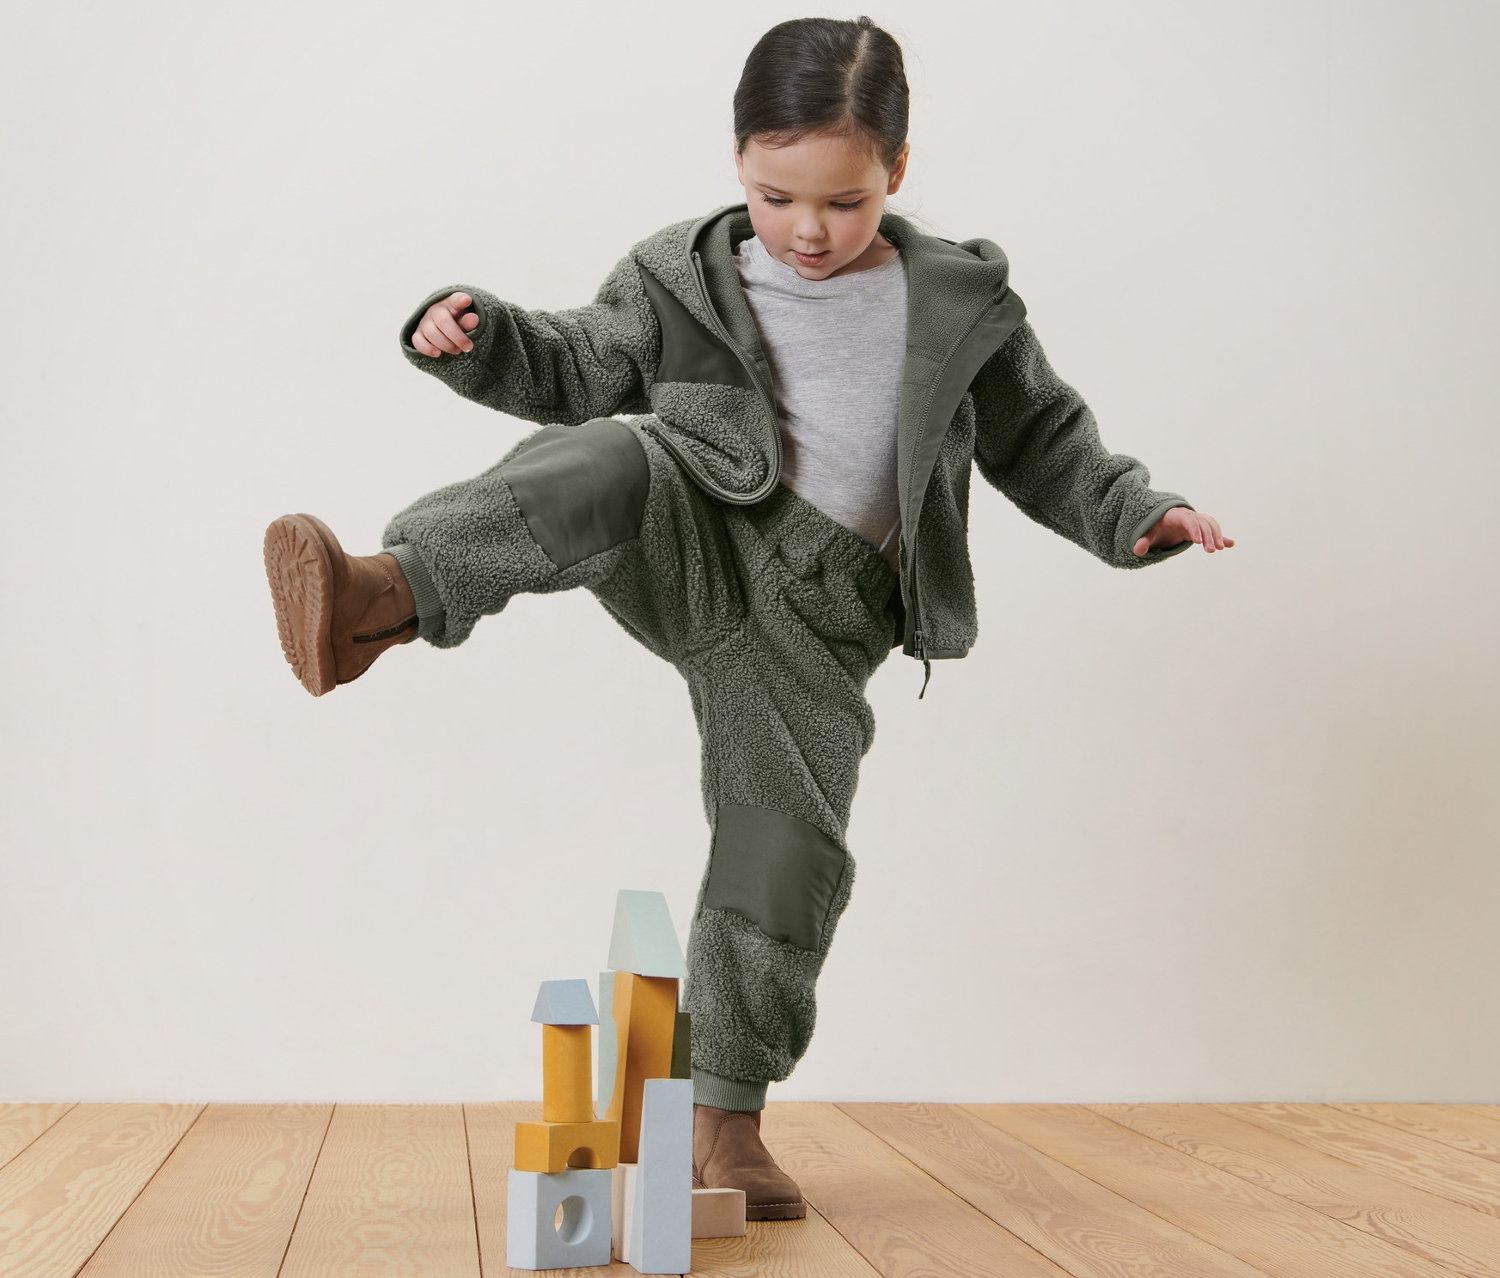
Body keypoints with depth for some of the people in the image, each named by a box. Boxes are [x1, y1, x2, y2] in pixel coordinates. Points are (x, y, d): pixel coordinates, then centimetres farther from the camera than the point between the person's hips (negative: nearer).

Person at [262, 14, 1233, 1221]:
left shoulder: (960, 303, 9)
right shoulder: (686, 277, 9)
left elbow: (1039, 436, 17)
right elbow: (579, 369, 12)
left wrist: (1132, 510, 4)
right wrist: (482, 333, -6)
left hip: (815, 618, 1)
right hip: (698, 535, 0)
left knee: (788, 853, -2)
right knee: (604, 463, -34)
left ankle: (727, 1119, 14)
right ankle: (381, 596, -51)